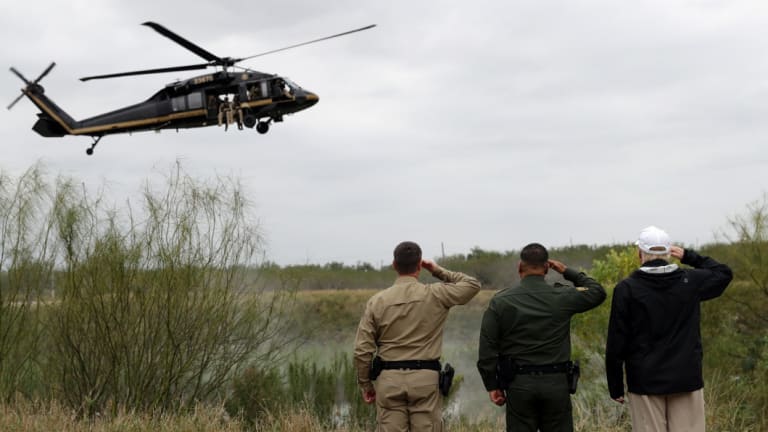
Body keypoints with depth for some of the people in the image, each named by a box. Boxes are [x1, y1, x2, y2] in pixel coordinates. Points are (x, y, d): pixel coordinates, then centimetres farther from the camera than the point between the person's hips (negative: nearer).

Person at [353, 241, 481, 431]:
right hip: (425, 379, -1)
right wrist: (439, 271, 16)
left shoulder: (377, 300, 0)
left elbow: (362, 349, -1)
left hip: (389, 379, 1)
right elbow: (472, 285, 11)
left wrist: (365, 384, 10)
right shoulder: (434, 295, -4)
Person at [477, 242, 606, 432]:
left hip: (519, 385, 0)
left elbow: (487, 349, -4)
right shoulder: (562, 297, -3)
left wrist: (492, 386, 4)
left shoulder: (500, 301, -2)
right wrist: (568, 272, 19)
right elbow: (598, 292, 14)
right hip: (556, 384, 0)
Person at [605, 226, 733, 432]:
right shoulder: (690, 281, 0)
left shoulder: (627, 289, -6)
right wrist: (688, 256, 19)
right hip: (687, 379, 2)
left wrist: (616, 388, 3)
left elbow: (616, 344, -5)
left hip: (645, 383, -2)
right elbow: (723, 273, 22)